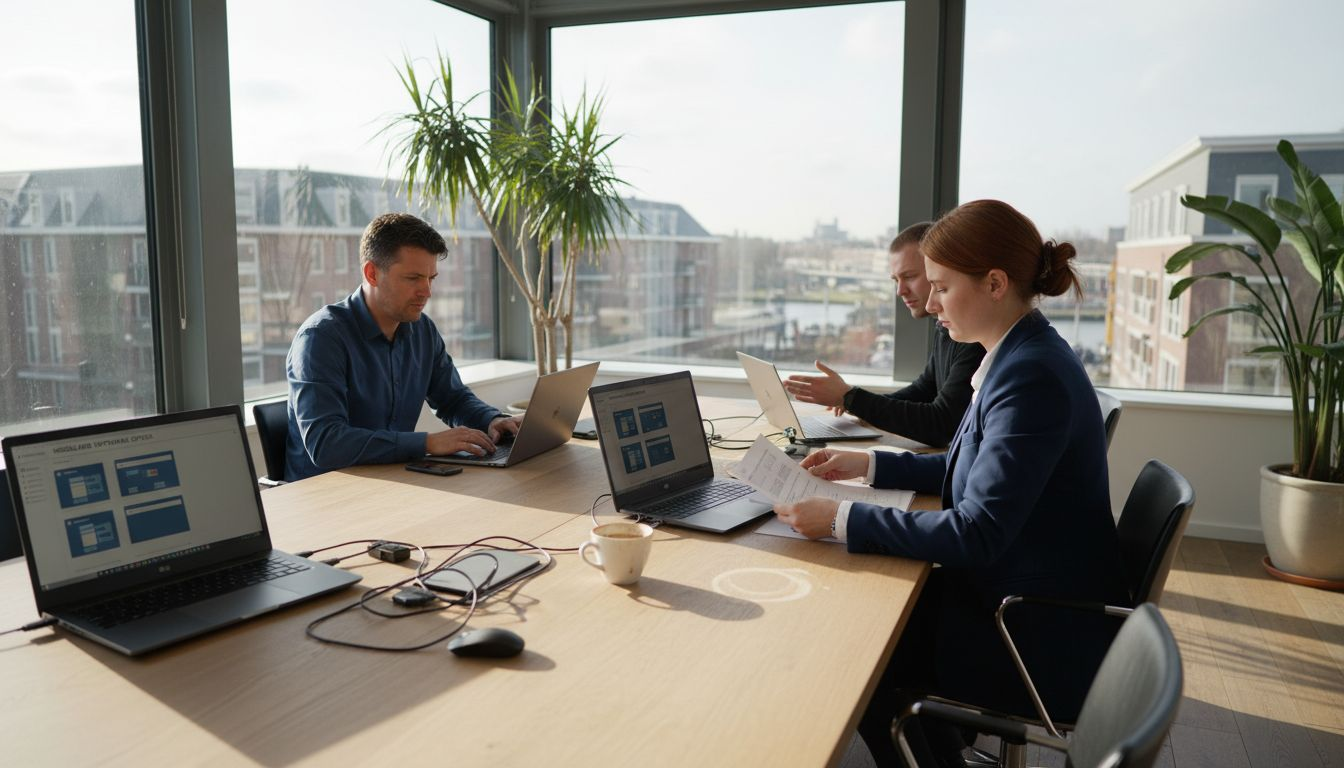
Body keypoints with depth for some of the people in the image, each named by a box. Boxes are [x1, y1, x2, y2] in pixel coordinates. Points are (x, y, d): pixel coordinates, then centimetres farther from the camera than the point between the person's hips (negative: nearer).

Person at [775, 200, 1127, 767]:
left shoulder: (1031, 376, -27)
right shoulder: (1021, 357, 4)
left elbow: (975, 534, -29)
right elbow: (971, 469, 15)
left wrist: (841, 519, -27)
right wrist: (868, 464, 8)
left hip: (1048, 646, -9)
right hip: (1027, 598, 9)